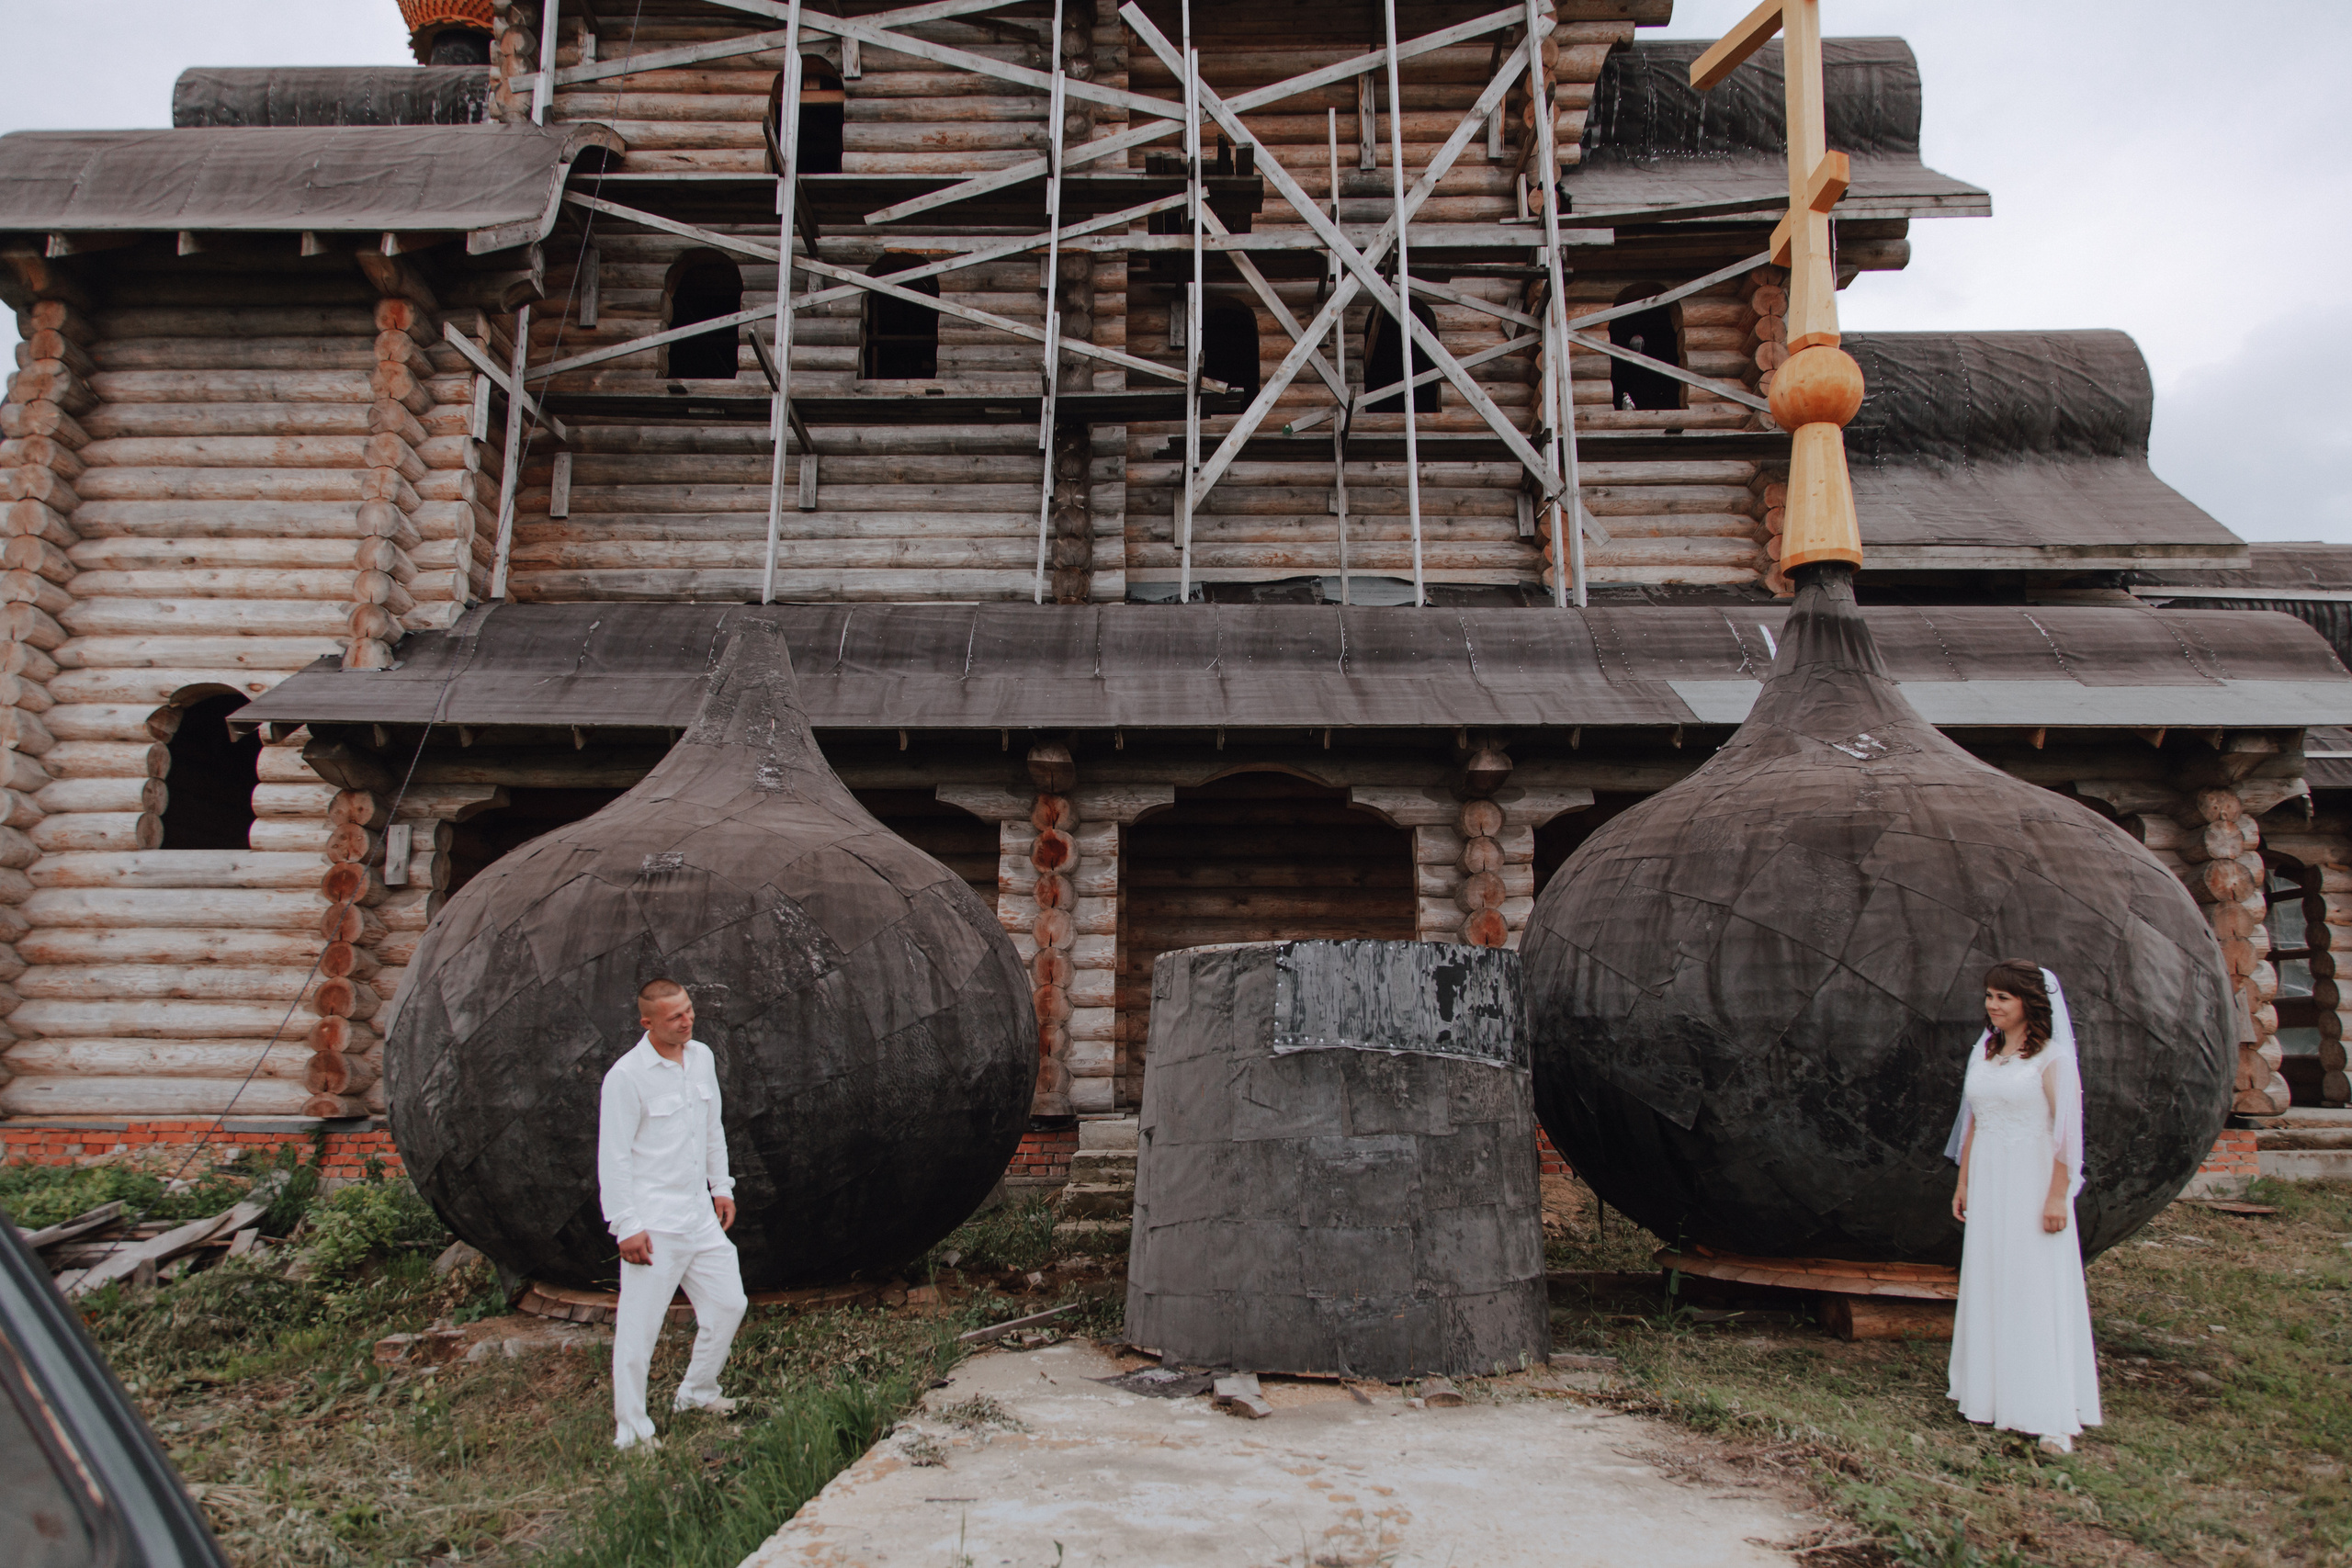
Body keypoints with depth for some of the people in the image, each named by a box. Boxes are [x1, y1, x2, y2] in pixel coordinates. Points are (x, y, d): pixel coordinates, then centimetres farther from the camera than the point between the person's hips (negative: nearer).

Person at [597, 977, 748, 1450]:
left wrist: (721, 1187, 18)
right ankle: (630, 1430, 11)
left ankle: (697, 1392, 33)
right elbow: (613, 1157, -13)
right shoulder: (627, 1075, -15)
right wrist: (626, 1226, -15)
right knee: (639, 1324, -3)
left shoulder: (702, 1057, 6)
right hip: (653, 1223, -7)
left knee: (728, 1304, 13)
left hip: (700, 1214, 7)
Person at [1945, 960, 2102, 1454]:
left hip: (2031, 1182, -6)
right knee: (1987, 1287, 9)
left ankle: (2055, 1416, -3)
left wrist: (2057, 1195, -18)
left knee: (2038, 1293, -6)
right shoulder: (1983, 1053, 12)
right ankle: (1992, 1394, 18)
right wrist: (1963, 1182, 15)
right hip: (1987, 1182, 6)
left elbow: (2068, 1130, -13)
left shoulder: (2052, 1057, -8)